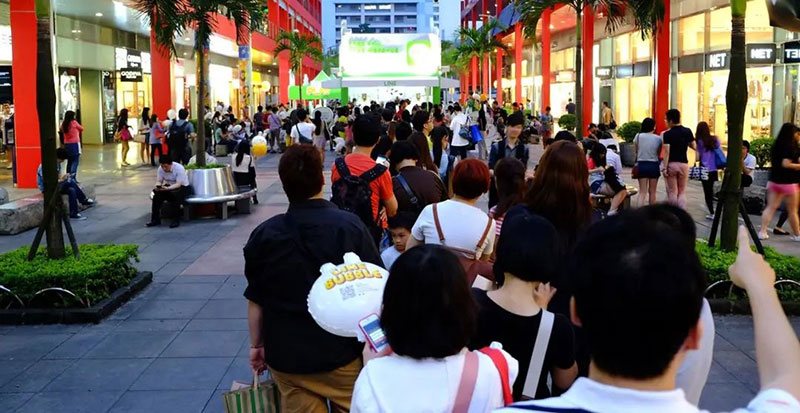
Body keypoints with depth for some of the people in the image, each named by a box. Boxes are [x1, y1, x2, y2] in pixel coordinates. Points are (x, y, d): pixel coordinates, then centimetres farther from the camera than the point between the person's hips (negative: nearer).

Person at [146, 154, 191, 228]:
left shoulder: (179, 168, -25)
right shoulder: (161, 168, -9)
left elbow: (178, 184, -28)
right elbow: (159, 181, -5)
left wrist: (167, 188, -44)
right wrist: (157, 186, -29)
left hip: (182, 187, -5)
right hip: (168, 186, 5)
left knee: (175, 196, -37)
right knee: (157, 194, -23)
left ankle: (177, 220, -23)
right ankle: (155, 219, -15)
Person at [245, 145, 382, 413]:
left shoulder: (263, 235, -8)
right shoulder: (350, 227, -13)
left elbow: (255, 301, 1)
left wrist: (256, 344, 15)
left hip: (286, 354, 2)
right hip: (342, 352, -1)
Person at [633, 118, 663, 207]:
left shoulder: (638, 136, -4)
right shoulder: (658, 138, -5)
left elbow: (635, 151, 4)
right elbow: (659, 153, 2)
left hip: (641, 165, 0)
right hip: (654, 165, 0)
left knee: (643, 192, 1)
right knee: (652, 192, 12)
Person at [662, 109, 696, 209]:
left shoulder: (667, 134, -11)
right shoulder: (687, 131, 1)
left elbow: (666, 152, -15)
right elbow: (693, 146, 10)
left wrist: (664, 168, -14)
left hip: (671, 164, -3)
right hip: (683, 164, 3)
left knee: (672, 192, 5)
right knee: (682, 192, 9)